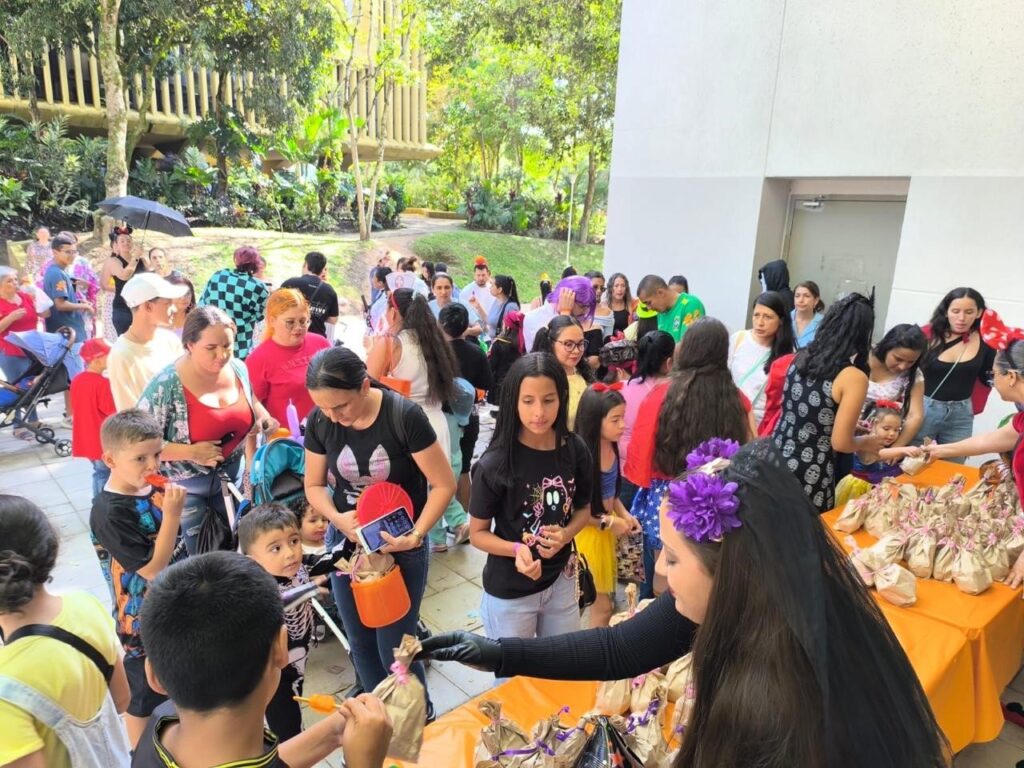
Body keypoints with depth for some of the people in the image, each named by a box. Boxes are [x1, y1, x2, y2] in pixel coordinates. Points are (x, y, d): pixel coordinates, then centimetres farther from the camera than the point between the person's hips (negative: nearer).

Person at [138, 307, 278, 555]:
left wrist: (265, 419, -6)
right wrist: (191, 452, -28)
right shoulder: (166, 385, -24)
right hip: (185, 485, -5)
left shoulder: (238, 369, -8)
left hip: (231, 476, 5)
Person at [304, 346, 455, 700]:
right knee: (361, 644, 16)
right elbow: (314, 485, 3)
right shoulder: (319, 422, -10)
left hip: (401, 547, -4)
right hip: (346, 544, 4)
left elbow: (444, 484, -15)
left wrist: (415, 535, -25)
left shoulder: (404, 416, -22)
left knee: (395, 650, 3)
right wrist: (336, 517, -17)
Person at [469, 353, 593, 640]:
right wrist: (516, 549, -29)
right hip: (509, 592, -3)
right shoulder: (495, 464, -22)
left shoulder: (575, 451, -11)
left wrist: (565, 535, -15)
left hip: (561, 582, 4)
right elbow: (477, 533, -11)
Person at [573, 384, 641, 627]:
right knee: (601, 606, 6)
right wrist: (609, 522, -14)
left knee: (605, 599, 20)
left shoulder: (611, 447, -2)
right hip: (586, 533, -7)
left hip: (607, 530, 7)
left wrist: (624, 514, -2)